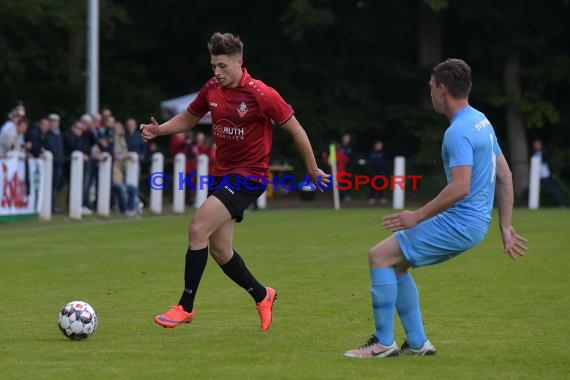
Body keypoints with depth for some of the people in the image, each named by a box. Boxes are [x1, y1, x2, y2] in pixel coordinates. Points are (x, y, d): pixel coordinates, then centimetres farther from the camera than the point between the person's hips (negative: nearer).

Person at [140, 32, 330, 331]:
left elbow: (295, 130, -7)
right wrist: (159, 130, -3)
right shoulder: (212, 89, 2)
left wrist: (313, 170, 1)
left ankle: (185, 307, -11)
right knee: (219, 249, 9)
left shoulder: (261, 95, -17)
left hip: (248, 175, -7)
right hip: (222, 173, 7)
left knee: (198, 228, -20)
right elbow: (188, 118, 17)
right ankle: (262, 296, 33)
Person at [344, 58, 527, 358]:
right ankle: (417, 343, 16)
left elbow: (460, 187, -26)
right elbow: (505, 176, 17)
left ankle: (383, 343, -4)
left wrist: (418, 217, -18)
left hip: (459, 223, -10)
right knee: (396, 263, 17)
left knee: (380, 256, -7)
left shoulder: (458, 132, -18)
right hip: (474, 222, 10)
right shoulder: (481, 121, 14)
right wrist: (505, 227, 19)